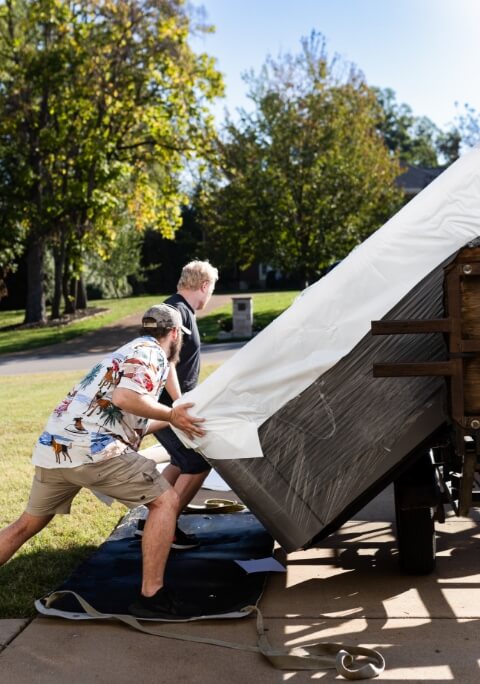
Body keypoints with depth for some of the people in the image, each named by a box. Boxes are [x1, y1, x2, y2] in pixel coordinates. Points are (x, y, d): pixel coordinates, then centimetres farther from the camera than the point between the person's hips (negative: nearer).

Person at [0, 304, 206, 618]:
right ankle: (151, 596, -2)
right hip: (93, 448, -9)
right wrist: (170, 415, -5)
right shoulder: (150, 352, 1)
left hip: (53, 447, 9)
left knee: (27, 524, 23)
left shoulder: (130, 352, 30)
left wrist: (176, 416, 39)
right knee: (166, 500, 0)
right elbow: (125, 398, -18)